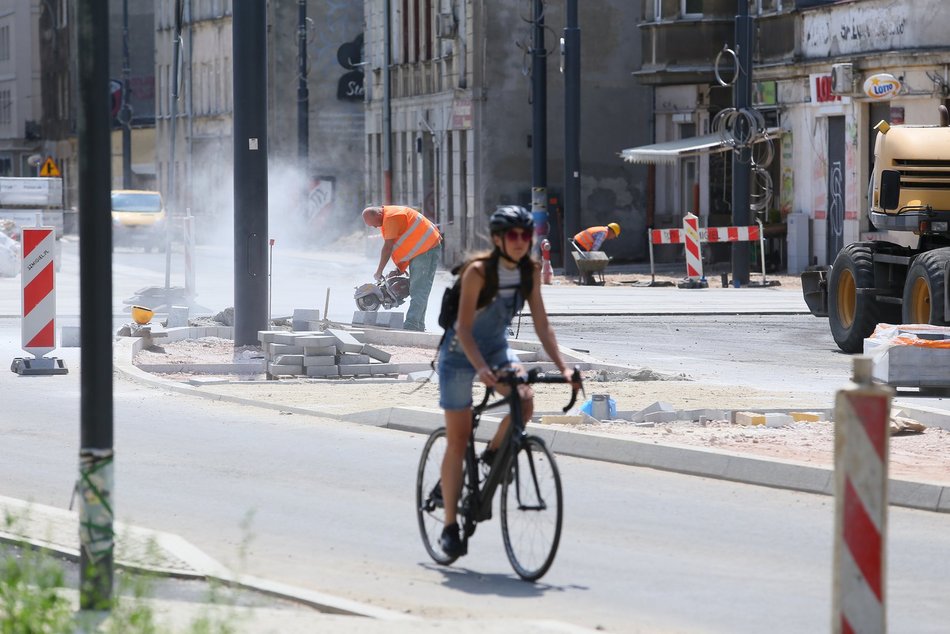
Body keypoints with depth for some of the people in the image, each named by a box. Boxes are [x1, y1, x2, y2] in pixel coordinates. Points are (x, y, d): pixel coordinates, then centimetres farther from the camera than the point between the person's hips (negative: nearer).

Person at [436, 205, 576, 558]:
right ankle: (450, 525, 3)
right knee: (457, 441, -4)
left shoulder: (531, 272, -9)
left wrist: (562, 367, -17)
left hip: (497, 348, 5)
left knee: (525, 401, -25)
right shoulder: (478, 271, -24)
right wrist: (482, 370, -41)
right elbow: (464, 329, -27)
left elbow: (541, 325, -6)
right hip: (461, 352, -4)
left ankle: (493, 453, 5)